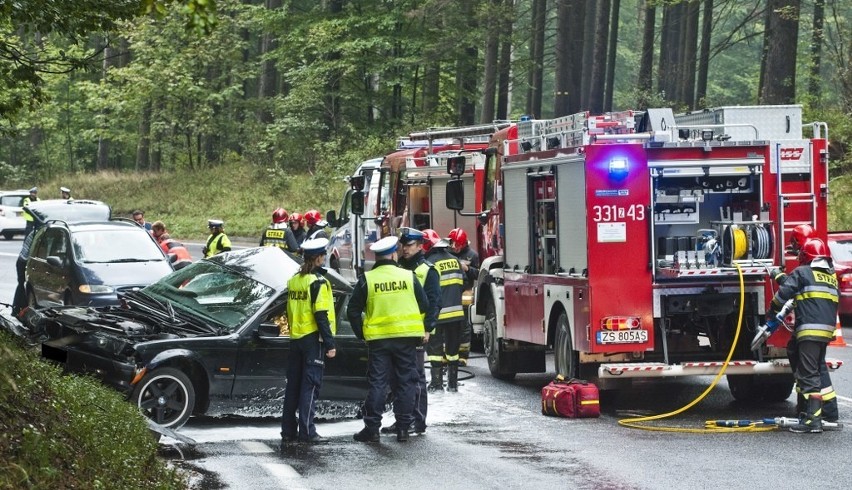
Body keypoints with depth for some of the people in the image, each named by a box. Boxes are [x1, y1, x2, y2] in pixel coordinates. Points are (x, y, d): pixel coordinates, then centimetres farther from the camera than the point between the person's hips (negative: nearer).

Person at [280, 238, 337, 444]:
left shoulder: (294, 280, 12)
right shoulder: (318, 281, -12)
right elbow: (321, 315, -17)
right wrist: (330, 343, -15)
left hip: (296, 339, 8)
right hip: (313, 338, -8)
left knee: (294, 384, 11)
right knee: (310, 385, -6)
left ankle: (288, 430, 13)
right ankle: (306, 431, -9)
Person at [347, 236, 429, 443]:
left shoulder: (367, 279, -2)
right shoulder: (409, 277, 1)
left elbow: (353, 310, 0)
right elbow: (424, 305, 8)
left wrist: (361, 333, 11)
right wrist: (422, 330, 21)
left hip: (378, 339, 0)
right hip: (407, 337, 1)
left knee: (377, 383, 3)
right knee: (405, 383, 7)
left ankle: (372, 428, 0)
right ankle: (403, 429, 6)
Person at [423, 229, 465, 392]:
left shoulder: (430, 263, -11)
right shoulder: (454, 260, 10)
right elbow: (461, 283, 17)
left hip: (438, 313, -6)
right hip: (456, 311, 6)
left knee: (435, 347, 2)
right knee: (452, 348, 13)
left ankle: (437, 382, -2)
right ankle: (453, 383, 15)